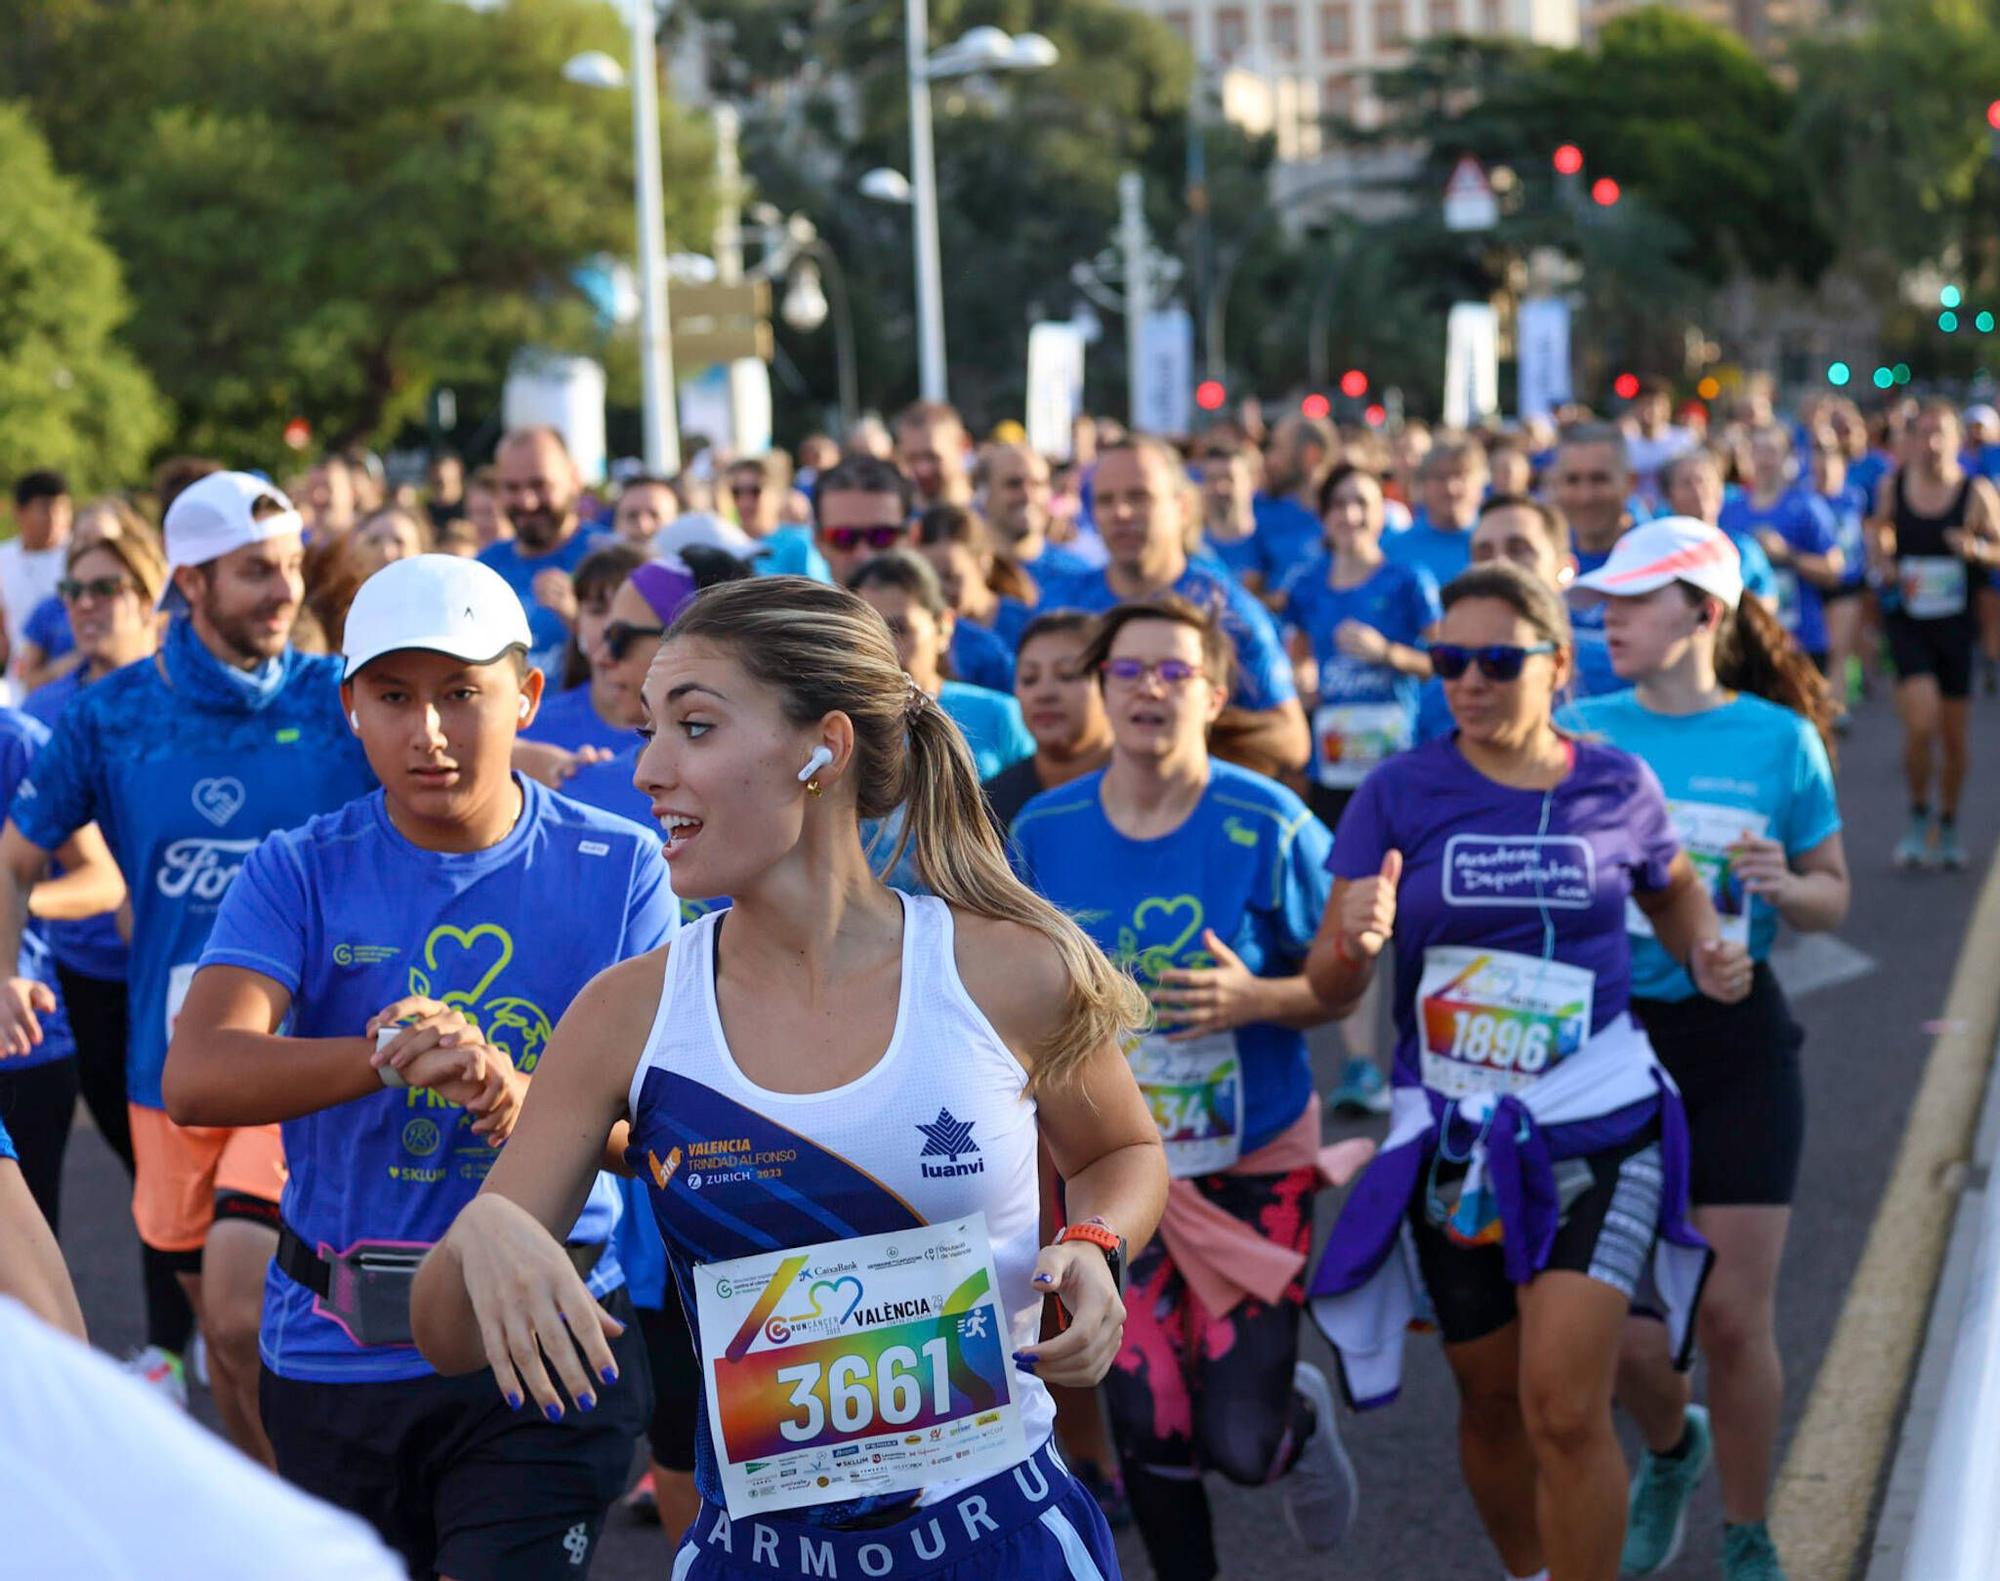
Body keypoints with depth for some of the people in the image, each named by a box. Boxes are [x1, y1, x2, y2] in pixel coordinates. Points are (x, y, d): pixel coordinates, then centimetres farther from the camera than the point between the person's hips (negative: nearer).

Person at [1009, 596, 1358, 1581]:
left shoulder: (1268, 826, -12)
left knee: (1241, 1447, -3)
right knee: (1152, 1436, 2)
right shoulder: (1045, 832, -3)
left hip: (1253, 1159, -2)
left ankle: (1301, 1413, 33)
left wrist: (1255, 999, -25)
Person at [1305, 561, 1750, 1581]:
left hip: (1597, 1124, -1)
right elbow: (1329, 988, -6)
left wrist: (1708, 952, 1)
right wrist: (1354, 941, -29)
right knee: (1492, 1403, 14)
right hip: (1453, 1137, 1)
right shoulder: (1400, 793, -4)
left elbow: (1671, 890, 22)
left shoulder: (1617, 786, 0)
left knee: (1564, 1406, -14)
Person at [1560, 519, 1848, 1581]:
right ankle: (1670, 1450, 36)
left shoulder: (1778, 739, -4)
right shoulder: (1579, 734, -1)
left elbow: (1832, 898, 4)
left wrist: (1780, 885, -16)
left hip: (1736, 1044, -1)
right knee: (1616, 1327, 2)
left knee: (1732, 1316, 0)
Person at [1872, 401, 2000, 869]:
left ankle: (1948, 827, 29)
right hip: (1907, 620, 0)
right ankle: (1918, 816, 7)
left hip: (1956, 623, 0)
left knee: (1955, 735, 8)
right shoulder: (1893, 485, -2)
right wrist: (1884, 563, -3)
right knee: (1921, 723, -16)